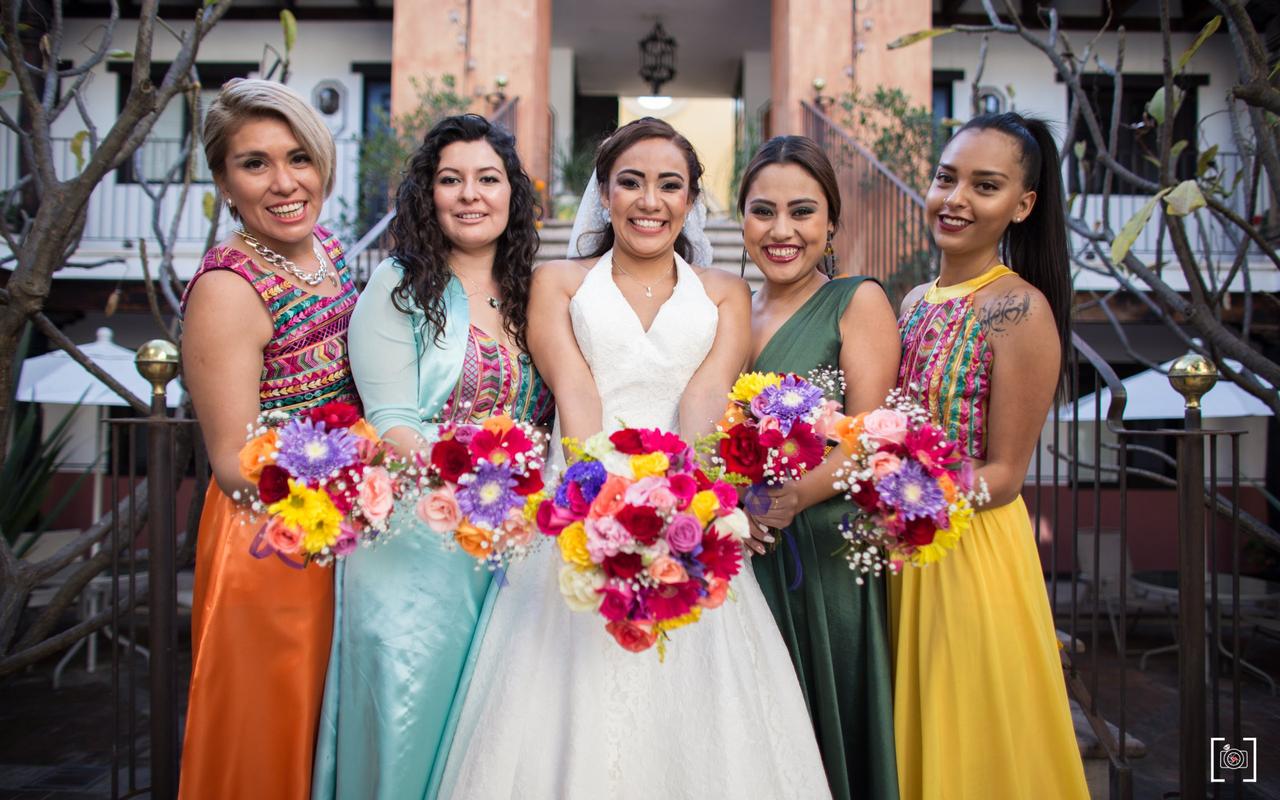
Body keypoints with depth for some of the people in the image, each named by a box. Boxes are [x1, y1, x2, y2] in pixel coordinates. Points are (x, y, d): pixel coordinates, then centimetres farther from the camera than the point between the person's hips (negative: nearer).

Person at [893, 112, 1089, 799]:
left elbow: (1003, 473, -14)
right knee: (909, 741, 19)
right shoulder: (917, 300, 7)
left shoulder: (1021, 309, -14)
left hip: (972, 550, -6)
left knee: (968, 738, 9)